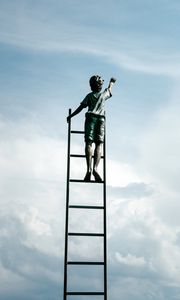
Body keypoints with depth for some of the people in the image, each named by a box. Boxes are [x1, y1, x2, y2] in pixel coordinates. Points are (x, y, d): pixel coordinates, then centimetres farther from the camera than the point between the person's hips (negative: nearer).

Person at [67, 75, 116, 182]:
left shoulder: (90, 95, 14)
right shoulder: (104, 94, 18)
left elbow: (81, 107, 6)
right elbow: (110, 88, 40)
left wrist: (70, 116, 13)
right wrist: (112, 81, 61)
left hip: (90, 118, -1)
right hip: (101, 119, 1)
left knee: (88, 143, -9)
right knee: (99, 144, -6)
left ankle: (89, 169, -24)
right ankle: (95, 168, -26)